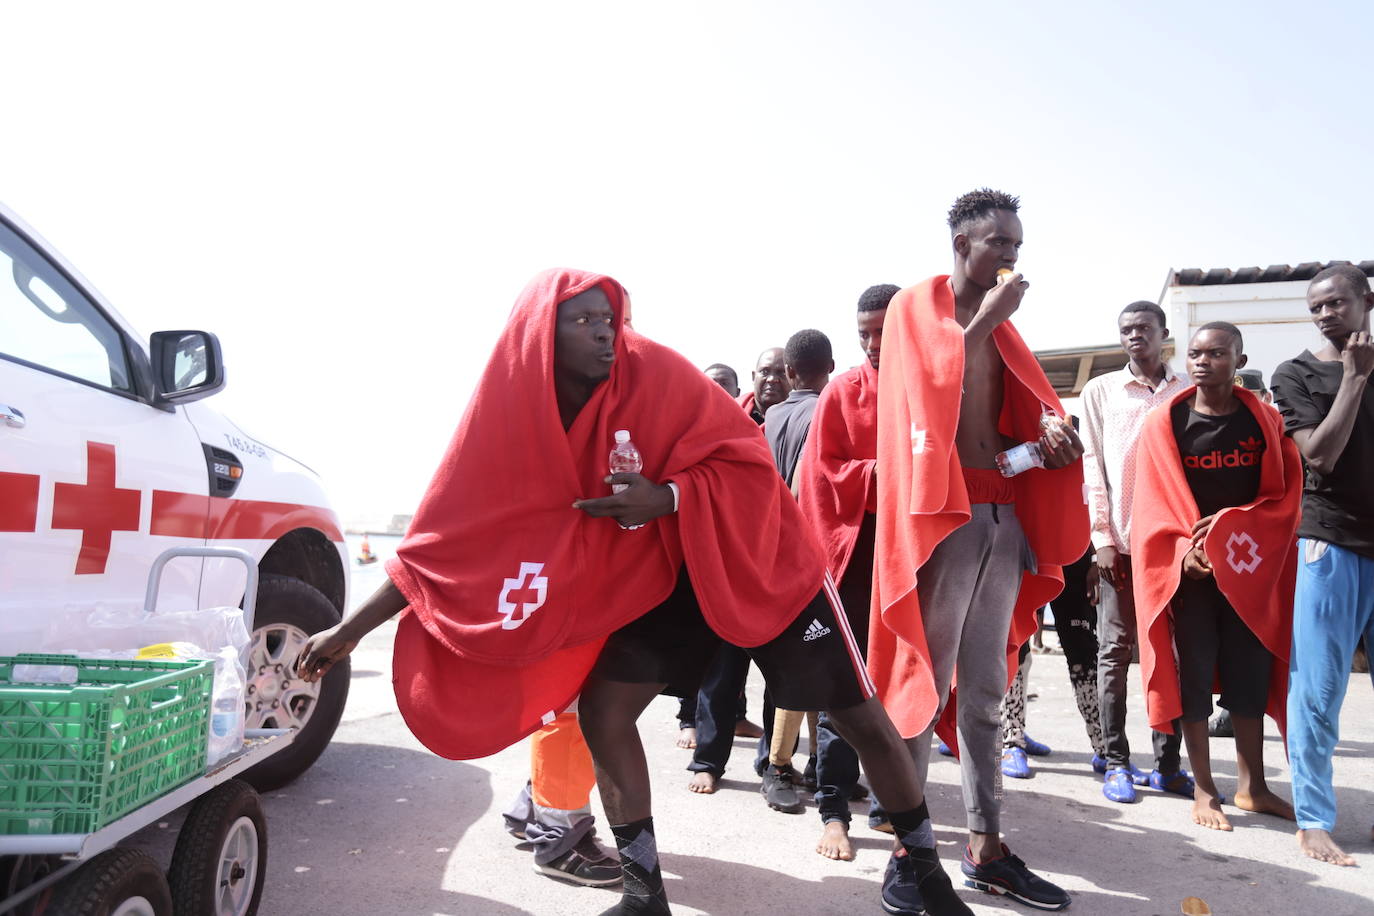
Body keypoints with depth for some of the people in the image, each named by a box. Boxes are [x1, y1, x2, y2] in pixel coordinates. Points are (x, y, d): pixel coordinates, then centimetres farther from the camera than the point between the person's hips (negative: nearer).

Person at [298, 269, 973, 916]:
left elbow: (748, 461, -18)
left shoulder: (653, 373, -22)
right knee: (601, 710, -6)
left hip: (756, 559, -3)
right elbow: (443, 540, -8)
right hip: (660, 573, 3)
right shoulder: (514, 420, -12)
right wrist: (348, 630, -8)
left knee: (862, 717, 1)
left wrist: (665, 499, -34)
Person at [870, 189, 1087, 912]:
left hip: (1004, 514, 7)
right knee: (926, 683, -5)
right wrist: (983, 319, -9)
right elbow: (932, 380, -16)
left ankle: (984, 845, 17)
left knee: (985, 688, 9)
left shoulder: (999, 328, 21)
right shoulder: (915, 305, 2)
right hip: (943, 512, -7)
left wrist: (1051, 426, 0)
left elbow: (1027, 401, 21)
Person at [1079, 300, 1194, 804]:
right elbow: (1092, 465, 4)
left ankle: (1167, 763, 13)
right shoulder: (1101, 391, 9)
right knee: (1116, 648, 1)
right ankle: (1116, 762, 7)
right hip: (1120, 539, -1)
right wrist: (1103, 536, -4)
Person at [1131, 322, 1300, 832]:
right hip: (1186, 570, -2)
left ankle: (1252, 786, 22)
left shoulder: (1265, 422, 4)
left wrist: (1230, 525, -16)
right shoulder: (1164, 426, -2)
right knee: (1194, 675, 2)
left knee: (1251, 674, 8)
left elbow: (1285, 497, -1)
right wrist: (1184, 553, -20)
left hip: (1249, 569, 2)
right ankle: (1204, 791, 12)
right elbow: (1152, 509, -6)